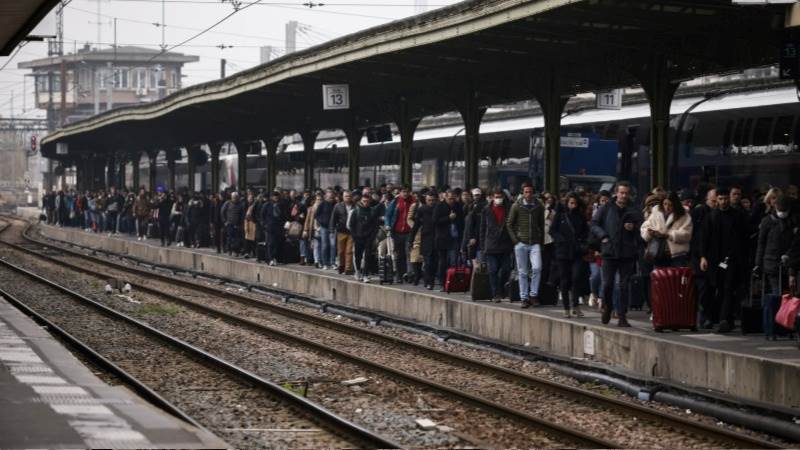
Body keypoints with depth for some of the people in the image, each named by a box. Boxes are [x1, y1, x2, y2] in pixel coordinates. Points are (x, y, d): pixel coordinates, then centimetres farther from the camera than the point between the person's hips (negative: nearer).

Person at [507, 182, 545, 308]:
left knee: (537, 268, -16)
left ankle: (533, 294, -2)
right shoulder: (516, 206, 0)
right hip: (521, 243, -1)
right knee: (523, 272, 3)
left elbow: (541, 224, 13)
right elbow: (509, 223, 5)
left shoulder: (539, 206, 5)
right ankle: (524, 298, 10)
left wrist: (541, 240, 6)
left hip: (535, 243, 1)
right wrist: (515, 239, -3)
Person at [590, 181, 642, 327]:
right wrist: (603, 236, -8)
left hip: (627, 254, 1)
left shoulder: (634, 212, 7)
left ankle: (622, 315, 6)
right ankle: (607, 308, 25)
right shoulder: (606, 209, 5)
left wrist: (634, 228, -7)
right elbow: (594, 225, 7)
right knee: (607, 283, 1)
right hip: (609, 251, -1)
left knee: (624, 286, 1)